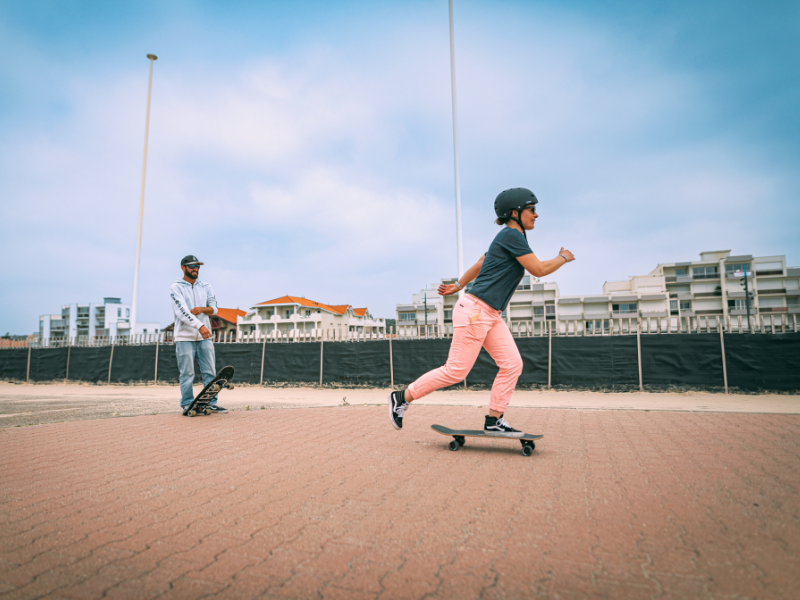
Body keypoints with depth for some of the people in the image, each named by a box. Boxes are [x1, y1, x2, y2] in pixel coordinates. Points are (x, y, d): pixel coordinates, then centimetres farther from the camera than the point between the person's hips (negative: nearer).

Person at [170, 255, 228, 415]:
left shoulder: (206, 287, 13)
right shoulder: (176, 287, -2)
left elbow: (214, 308, 4)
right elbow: (182, 311, -16)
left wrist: (202, 309, -19)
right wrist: (200, 326, -28)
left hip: (205, 336, 4)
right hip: (185, 337, -4)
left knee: (210, 372, 4)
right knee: (187, 373, -1)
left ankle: (211, 403, 10)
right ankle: (187, 405, 7)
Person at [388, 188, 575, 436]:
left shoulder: (506, 237, 18)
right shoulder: (511, 235, -11)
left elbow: (479, 265, 26)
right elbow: (538, 270, -13)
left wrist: (458, 285, 33)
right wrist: (564, 258, 4)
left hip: (491, 316, 10)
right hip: (475, 311, -10)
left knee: (512, 364, 3)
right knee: (456, 371, -6)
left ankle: (493, 421, 9)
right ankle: (402, 397, 6)